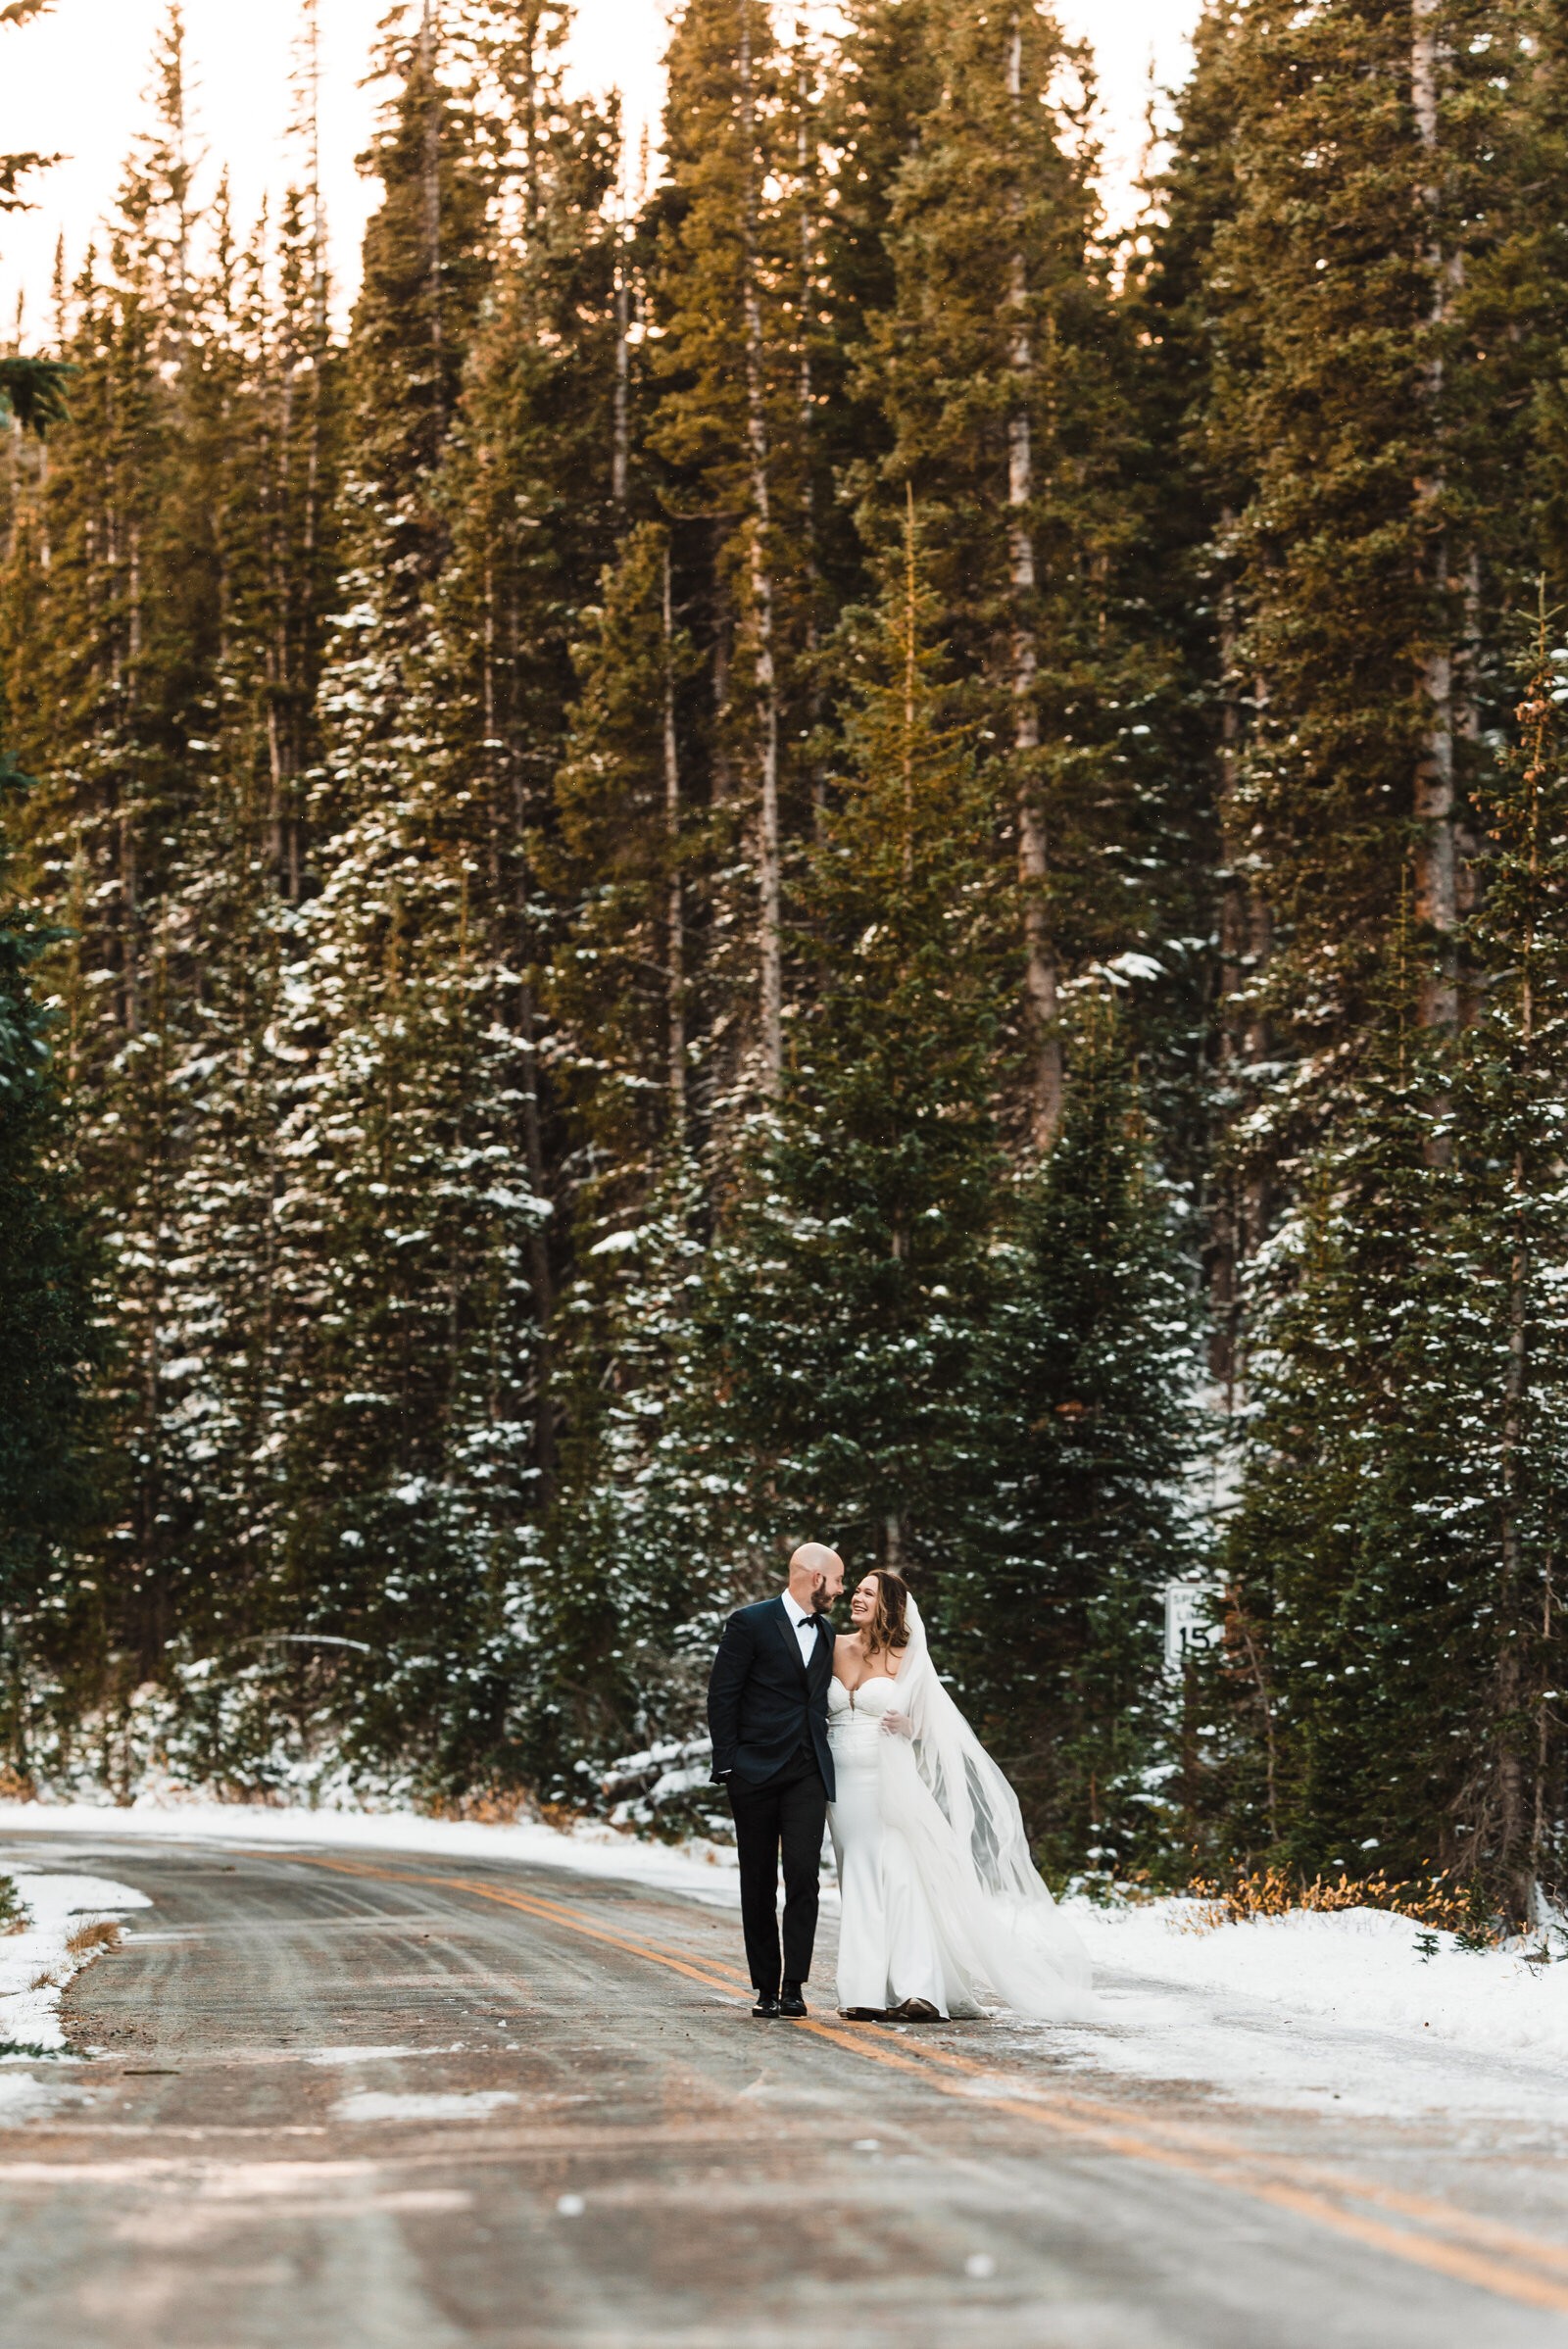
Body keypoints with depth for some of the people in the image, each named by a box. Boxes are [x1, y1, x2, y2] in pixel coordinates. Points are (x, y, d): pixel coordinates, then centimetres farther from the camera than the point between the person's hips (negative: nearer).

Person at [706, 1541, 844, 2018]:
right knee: (759, 1884, 3)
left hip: (808, 1772, 4)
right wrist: (726, 1764, -9)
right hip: (757, 1771, -4)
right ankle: (766, 1988, 10)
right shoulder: (751, 1623, -3)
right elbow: (721, 1696, -5)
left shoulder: (824, 1631, 16)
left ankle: (794, 1986, -11)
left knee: (803, 1874, -11)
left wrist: (823, 1756, 12)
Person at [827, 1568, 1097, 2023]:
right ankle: (865, 1991, 5)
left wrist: (906, 1726, -16)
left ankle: (916, 1990, -17)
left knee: (901, 1875, -13)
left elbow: (928, 1726, 6)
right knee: (858, 1881, 3)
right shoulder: (835, 1648, 9)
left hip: (891, 1779, -3)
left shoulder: (905, 1659, 0)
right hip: (844, 1783, 3)